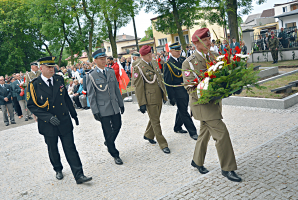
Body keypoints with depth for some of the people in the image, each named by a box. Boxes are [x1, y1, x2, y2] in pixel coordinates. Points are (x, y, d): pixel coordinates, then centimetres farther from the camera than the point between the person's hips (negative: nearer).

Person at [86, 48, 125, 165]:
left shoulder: (111, 72, 8)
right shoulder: (91, 76, -7)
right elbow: (91, 95, -6)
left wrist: (121, 103, 12)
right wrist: (95, 111, -10)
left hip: (115, 107, 5)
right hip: (103, 109, -5)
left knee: (117, 126, 12)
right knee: (108, 132, 3)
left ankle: (109, 142, 42)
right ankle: (115, 155, 18)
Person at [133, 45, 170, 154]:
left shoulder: (154, 63, 12)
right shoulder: (138, 67, -11)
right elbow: (138, 87, -12)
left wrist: (164, 94, 17)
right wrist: (142, 103, -15)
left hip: (159, 97, 7)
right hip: (150, 98, -7)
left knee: (155, 118, 19)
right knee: (155, 122, 1)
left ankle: (148, 135, 42)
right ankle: (163, 144, 10)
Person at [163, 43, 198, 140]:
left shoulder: (183, 60, 7)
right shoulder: (168, 64, -11)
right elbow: (167, 83, -13)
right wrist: (171, 97, -15)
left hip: (186, 89, 7)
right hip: (178, 91, -7)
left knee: (182, 110, 19)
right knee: (184, 112, 0)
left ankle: (177, 128, 37)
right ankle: (193, 132, 9)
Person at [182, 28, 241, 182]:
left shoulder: (214, 56, 8)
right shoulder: (189, 63, -11)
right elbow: (189, 87, -14)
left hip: (215, 101, 7)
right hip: (202, 103, -7)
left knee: (205, 133, 18)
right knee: (221, 133, -8)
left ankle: (197, 161, 38)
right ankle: (227, 168, 8)